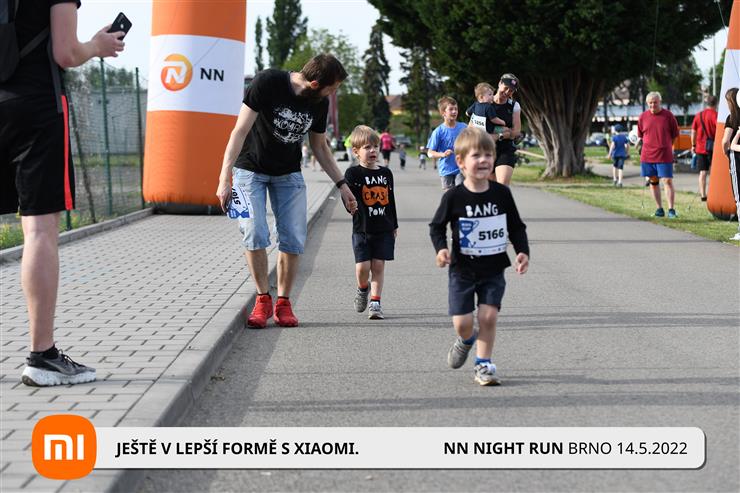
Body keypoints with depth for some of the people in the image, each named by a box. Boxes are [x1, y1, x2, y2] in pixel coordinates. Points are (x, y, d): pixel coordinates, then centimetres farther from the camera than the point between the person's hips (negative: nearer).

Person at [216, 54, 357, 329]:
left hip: (288, 174, 4)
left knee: (293, 240, -6)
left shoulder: (320, 103, -7)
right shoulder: (268, 83, -24)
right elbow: (240, 131, -25)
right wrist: (225, 178, -33)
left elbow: (319, 147, 9)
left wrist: (342, 184, 6)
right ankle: (263, 299, 4)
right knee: (254, 235, -14)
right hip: (251, 169, -4)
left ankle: (283, 302, 8)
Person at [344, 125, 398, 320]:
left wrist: (394, 227, 18)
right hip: (362, 230, -3)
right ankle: (362, 289, 28)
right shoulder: (353, 173, -3)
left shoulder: (386, 173, 9)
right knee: (362, 267, -5)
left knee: (378, 265, 0)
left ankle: (375, 303, 8)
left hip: (384, 230, 3)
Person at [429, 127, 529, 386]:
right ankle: (466, 339, 35)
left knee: (488, 316, -7)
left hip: (494, 270, 1)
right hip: (463, 270, -1)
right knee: (462, 322, -2)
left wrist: (522, 251, -7)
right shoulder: (454, 197, -10)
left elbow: (516, 227, 7)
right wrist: (441, 248, -16)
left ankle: (483, 364, 10)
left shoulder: (502, 193, -3)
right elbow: (437, 226, 1)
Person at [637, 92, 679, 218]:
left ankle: (671, 209, -4)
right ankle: (659, 208, 17)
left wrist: (664, 145, 8)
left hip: (664, 156, -3)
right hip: (647, 155, 3)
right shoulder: (643, 117, 4)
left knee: (668, 181, -7)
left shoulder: (668, 116, -3)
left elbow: (674, 135, 7)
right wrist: (651, 146, 11)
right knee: (653, 182, 8)